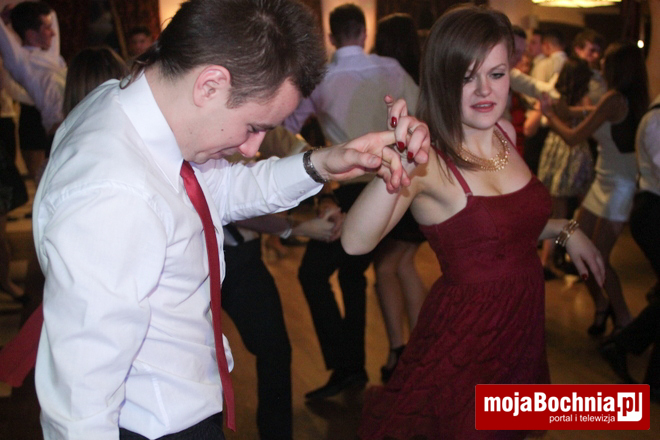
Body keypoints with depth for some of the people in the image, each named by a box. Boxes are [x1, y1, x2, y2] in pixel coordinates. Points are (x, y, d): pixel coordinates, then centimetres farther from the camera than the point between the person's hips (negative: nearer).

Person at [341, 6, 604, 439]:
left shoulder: (505, 132, -1)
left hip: (524, 329, 7)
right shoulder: (428, 158, -22)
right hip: (463, 336, -7)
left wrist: (565, 230, 7)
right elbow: (356, 241, -40)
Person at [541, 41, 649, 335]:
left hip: (619, 186, -9)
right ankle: (602, 305, 25)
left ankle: (624, 321, 9)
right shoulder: (633, 99, 8)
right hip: (605, 182, 9)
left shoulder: (614, 99, -18)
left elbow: (573, 138, -14)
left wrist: (550, 114, 0)